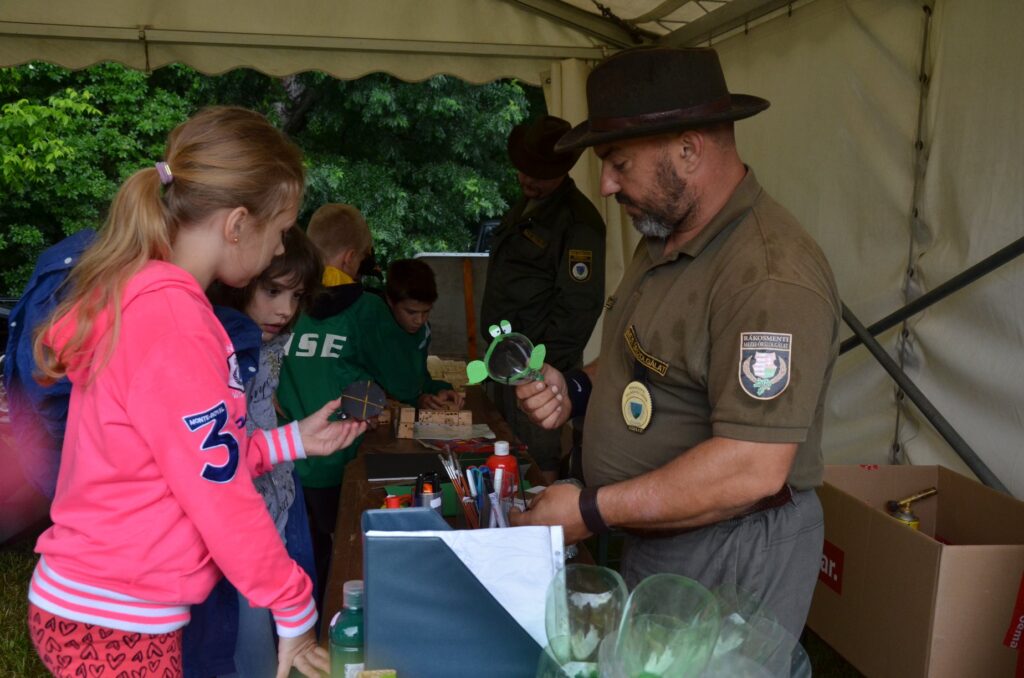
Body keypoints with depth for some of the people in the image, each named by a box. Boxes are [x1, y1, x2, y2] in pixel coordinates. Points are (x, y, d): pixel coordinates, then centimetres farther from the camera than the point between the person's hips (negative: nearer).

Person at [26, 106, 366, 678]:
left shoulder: (139, 299, 5)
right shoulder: (169, 315, -25)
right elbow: (220, 494, -23)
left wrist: (293, 440, 8)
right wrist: (296, 615, -12)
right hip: (114, 623, -9)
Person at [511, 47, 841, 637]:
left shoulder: (770, 275, -26)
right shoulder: (665, 239, 6)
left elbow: (753, 468, -29)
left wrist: (590, 511, -23)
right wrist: (577, 388, -1)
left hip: (733, 558, -9)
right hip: (650, 541, 9)